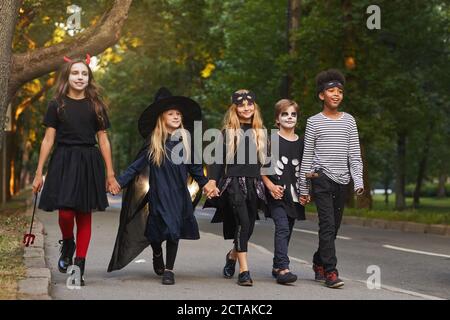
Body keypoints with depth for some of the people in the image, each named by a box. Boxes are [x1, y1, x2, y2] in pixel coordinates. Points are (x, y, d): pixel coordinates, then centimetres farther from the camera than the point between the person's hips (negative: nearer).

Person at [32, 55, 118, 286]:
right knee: (65, 212, -15)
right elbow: (48, 140, 4)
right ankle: (67, 246, 17)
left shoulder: (96, 106, 8)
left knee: (84, 216, 1)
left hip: (89, 164, 1)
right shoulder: (57, 105, 5)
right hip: (63, 162, -1)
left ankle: (79, 267, 7)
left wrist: (110, 173, 6)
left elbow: (103, 140, 9)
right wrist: (39, 173, 1)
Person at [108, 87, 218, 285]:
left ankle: (169, 269, 9)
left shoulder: (186, 140, 3)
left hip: (179, 193, 1)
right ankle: (157, 255, 35)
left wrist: (205, 183, 8)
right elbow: (137, 165, -2)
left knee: (174, 230, -3)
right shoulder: (154, 143, -1)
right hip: (158, 193, -1)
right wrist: (119, 182, -9)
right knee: (157, 231, 1)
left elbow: (195, 167, 13)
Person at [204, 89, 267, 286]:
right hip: (234, 182, -4)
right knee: (243, 223, -17)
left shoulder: (260, 133, 14)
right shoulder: (228, 131, 3)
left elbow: (264, 160, 18)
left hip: (254, 184, 4)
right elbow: (218, 159, 1)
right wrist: (212, 181, -9)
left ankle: (233, 255, 37)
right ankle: (244, 270, -14)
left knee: (249, 227, 7)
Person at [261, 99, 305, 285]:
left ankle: (277, 267, 23)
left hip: (294, 193, 5)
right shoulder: (272, 140, -2)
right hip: (276, 193, -5)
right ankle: (283, 268, -23)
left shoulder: (301, 143, 11)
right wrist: (270, 186, -14)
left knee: (287, 231, 10)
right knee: (282, 228, -18)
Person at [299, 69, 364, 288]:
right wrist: (303, 188, 3)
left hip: (342, 180, 4)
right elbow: (307, 157, 5)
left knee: (333, 227, 9)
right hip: (322, 178, -4)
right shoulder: (314, 122, 3)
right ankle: (330, 271, -13)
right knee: (328, 224, -13)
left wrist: (358, 181, 1)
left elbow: (355, 154, 11)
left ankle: (318, 263, 26)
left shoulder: (349, 120, 12)